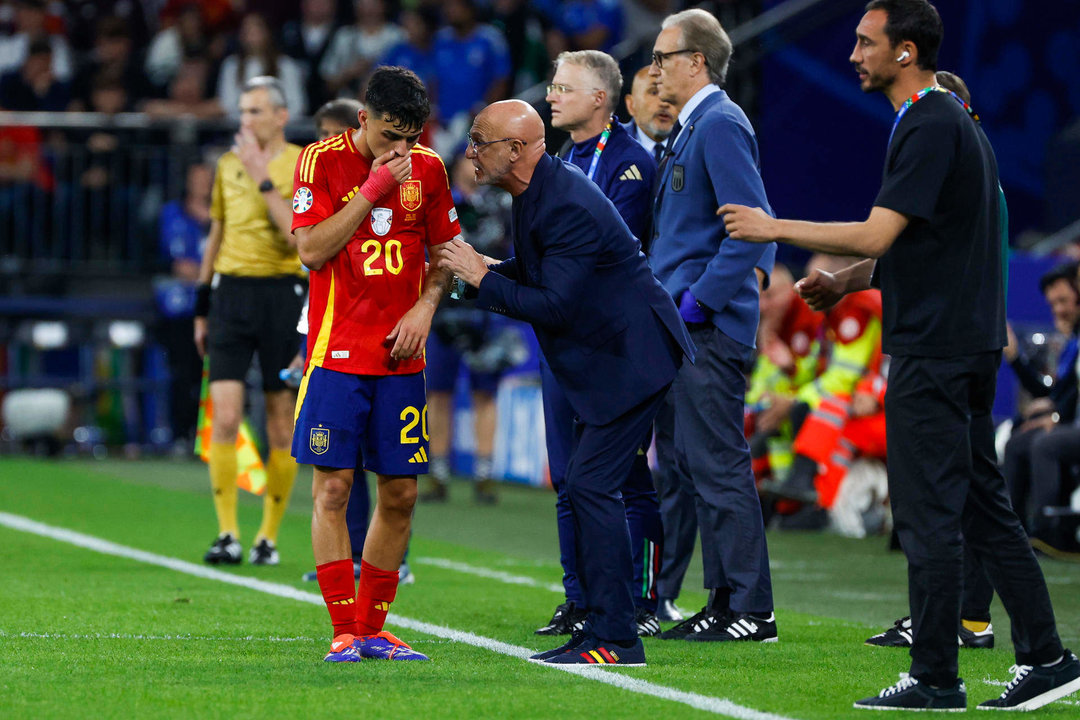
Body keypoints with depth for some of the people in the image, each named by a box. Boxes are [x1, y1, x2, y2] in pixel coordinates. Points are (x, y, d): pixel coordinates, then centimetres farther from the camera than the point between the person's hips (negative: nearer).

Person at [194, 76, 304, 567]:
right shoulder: (228, 165, 12)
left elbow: (299, 237, -16)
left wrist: (264, 180, -18)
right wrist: (201, 305, 19)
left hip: (283, 294, -3)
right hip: (231, 292, 3)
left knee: (280, 421, 3)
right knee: (225, 416, -9)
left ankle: (269, 536, 13)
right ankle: (227, 534, -7)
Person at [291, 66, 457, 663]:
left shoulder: (427, 167, 7)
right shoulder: (322, 161, -5)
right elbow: (312, 250, -13)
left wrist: (425, 307, -1)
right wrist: (373, 189, -16)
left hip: (400, 357, 4)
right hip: (337, 352, -4)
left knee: (399, 494, 3)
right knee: (333, 487, -8)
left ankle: (372, 629, 13)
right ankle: (344, 634, -4)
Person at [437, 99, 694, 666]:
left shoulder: (568, 206, -24)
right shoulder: (537, 190, 8)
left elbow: (555, 305, -26)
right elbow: (537, 272, 20)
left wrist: (482, 279, -18)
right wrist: (484, 269, 3)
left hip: (631, 357, -11)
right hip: (604, 358, 11)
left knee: (591, 483, -12)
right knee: (586, 484, 11)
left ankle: (615, 640, -10)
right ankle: (602, 628, 16)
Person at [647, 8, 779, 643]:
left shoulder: (721, 125, -13)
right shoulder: (692, 129, 19)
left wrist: (699, 300, -20)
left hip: (712, 328, -10)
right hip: (686, 327, 10)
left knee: (717, 466, -9)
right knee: (686, 465, 11)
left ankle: (752, 612, -5)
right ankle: (726, 603, 15)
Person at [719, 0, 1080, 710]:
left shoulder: (930, 127, -16)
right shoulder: (954, 120, 17)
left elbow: (877, 234, -21)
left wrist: (773, 228, -13)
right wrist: (846, 281, 14)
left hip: (933, 351, -10)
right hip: (970, 342, 10)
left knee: (929, 515, -6)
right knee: (983, 506, 12)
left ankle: (936, 678, -3)